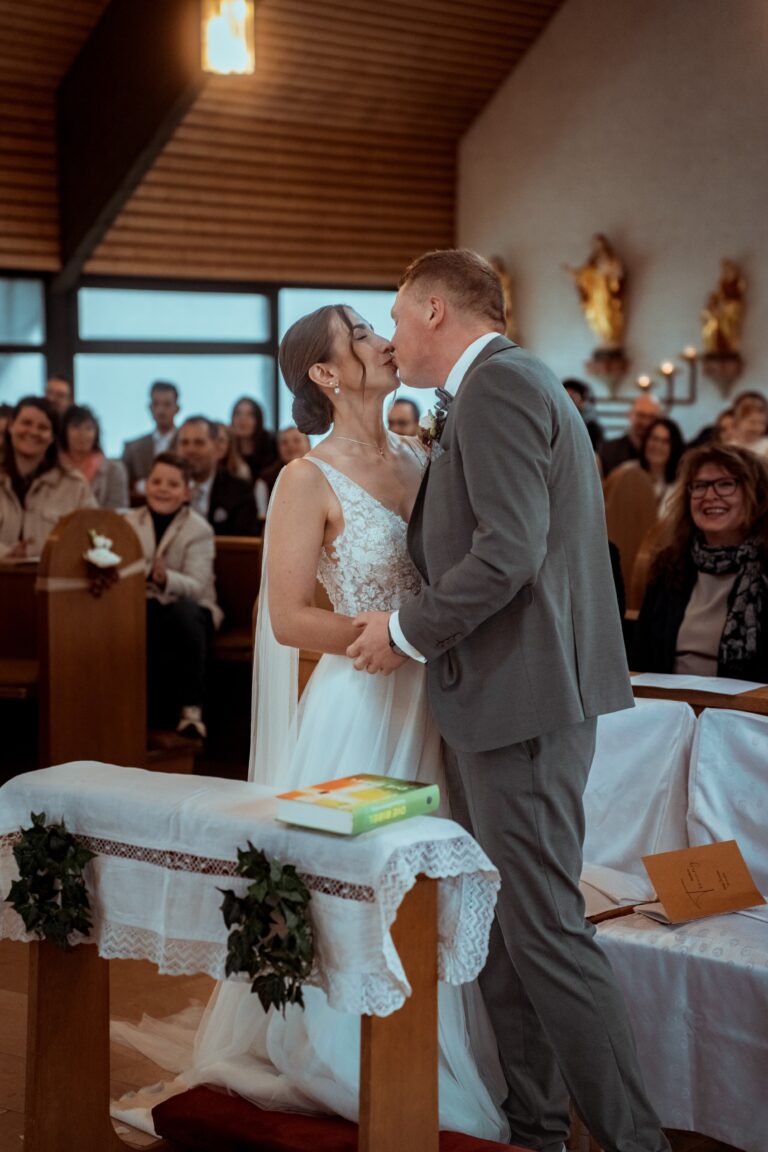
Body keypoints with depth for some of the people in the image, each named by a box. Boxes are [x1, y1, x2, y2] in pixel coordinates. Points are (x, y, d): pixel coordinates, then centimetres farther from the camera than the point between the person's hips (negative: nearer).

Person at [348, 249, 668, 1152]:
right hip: (498, 702, 11)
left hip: (521, 699, -11)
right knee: (501, 927, 15)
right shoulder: (508, 384, 20)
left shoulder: (497, 385, -13)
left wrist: (408, 631, -12)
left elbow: (509, 551, -22)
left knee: (544, 927, -6)